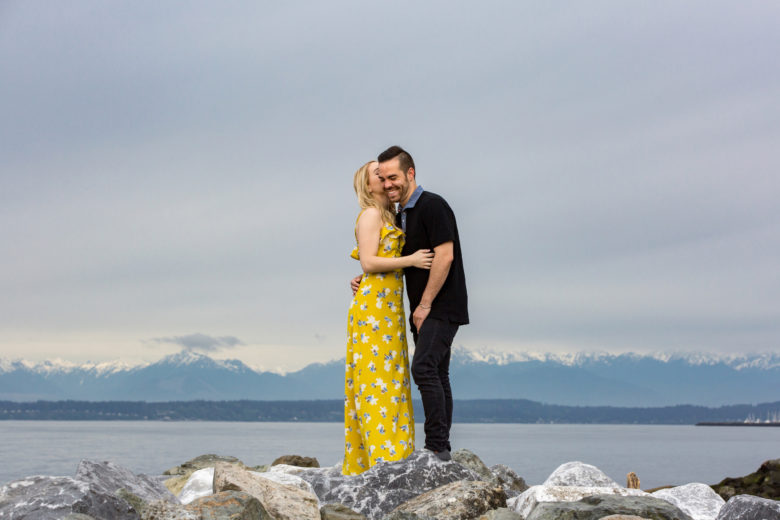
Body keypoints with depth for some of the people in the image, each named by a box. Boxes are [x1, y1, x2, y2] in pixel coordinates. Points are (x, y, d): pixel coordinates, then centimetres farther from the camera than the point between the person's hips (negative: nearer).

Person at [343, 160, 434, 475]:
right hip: (373, 305, -9)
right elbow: (369, 263, -14)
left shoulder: (388, 216, 20)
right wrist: (410, 260, -14)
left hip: (389, 307, 9)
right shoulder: (371, 214, -5)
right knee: (377, 376, -10)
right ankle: (383, 458, -10)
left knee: (390, 376, 7)